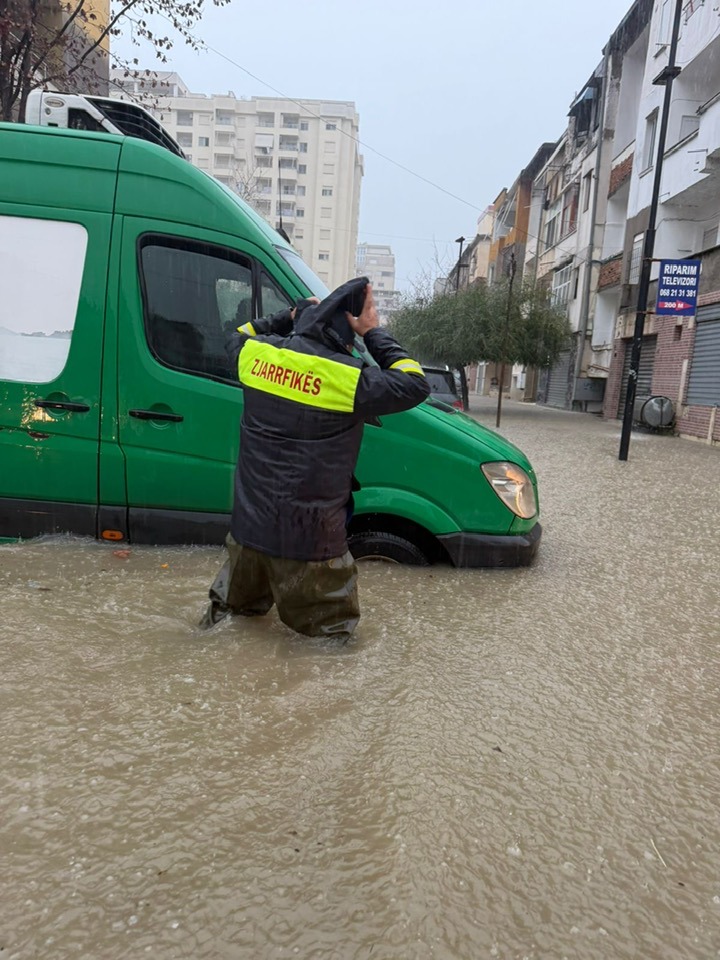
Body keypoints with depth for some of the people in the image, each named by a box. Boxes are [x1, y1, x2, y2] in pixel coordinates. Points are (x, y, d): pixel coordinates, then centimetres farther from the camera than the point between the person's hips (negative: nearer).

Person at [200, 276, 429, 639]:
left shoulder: (255, 352, -3)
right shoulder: (348, 378, -19)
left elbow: (238, 337, 23)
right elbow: (415, 385, -5)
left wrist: (292, 315, 17)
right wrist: (373, 332, -1)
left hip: (248, 526, 6)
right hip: (308, 541, -6)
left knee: (234, 606, 30)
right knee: (329, 633, 12)